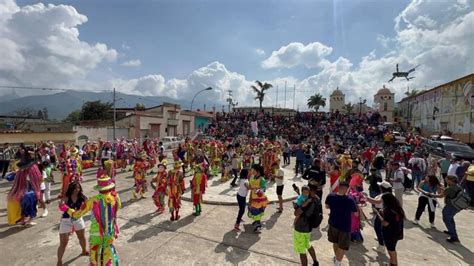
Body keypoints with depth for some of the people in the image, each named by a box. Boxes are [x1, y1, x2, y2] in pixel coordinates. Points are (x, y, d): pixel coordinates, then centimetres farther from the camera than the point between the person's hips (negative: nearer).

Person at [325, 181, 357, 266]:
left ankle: (336, 257, 49)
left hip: (333, 224, 4)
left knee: (335, 242, 28)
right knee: (342, 246, 16)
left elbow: (327, 206, 5)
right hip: (345, 226, -4)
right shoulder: (350, 200, -26)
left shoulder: (330, 196, -15)